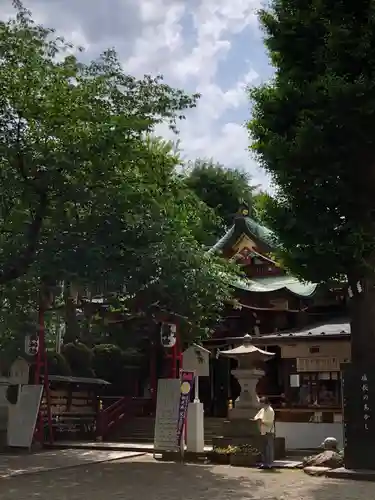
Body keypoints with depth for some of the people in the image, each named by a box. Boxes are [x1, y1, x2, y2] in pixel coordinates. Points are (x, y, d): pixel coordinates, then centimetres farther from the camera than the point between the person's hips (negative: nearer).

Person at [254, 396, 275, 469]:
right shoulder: (262, 410, 12)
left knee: (269, 448, -4)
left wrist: (262, 421, -16)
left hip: (269, 432, -8)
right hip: (263, 432, 8)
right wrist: (258, 419, -4)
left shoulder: (270, 410, -11)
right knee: (264, 448, 12)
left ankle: (270, 464, -1)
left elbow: (270, 422, -18)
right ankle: (264, 463, 18)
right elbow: (256, 417, 16)